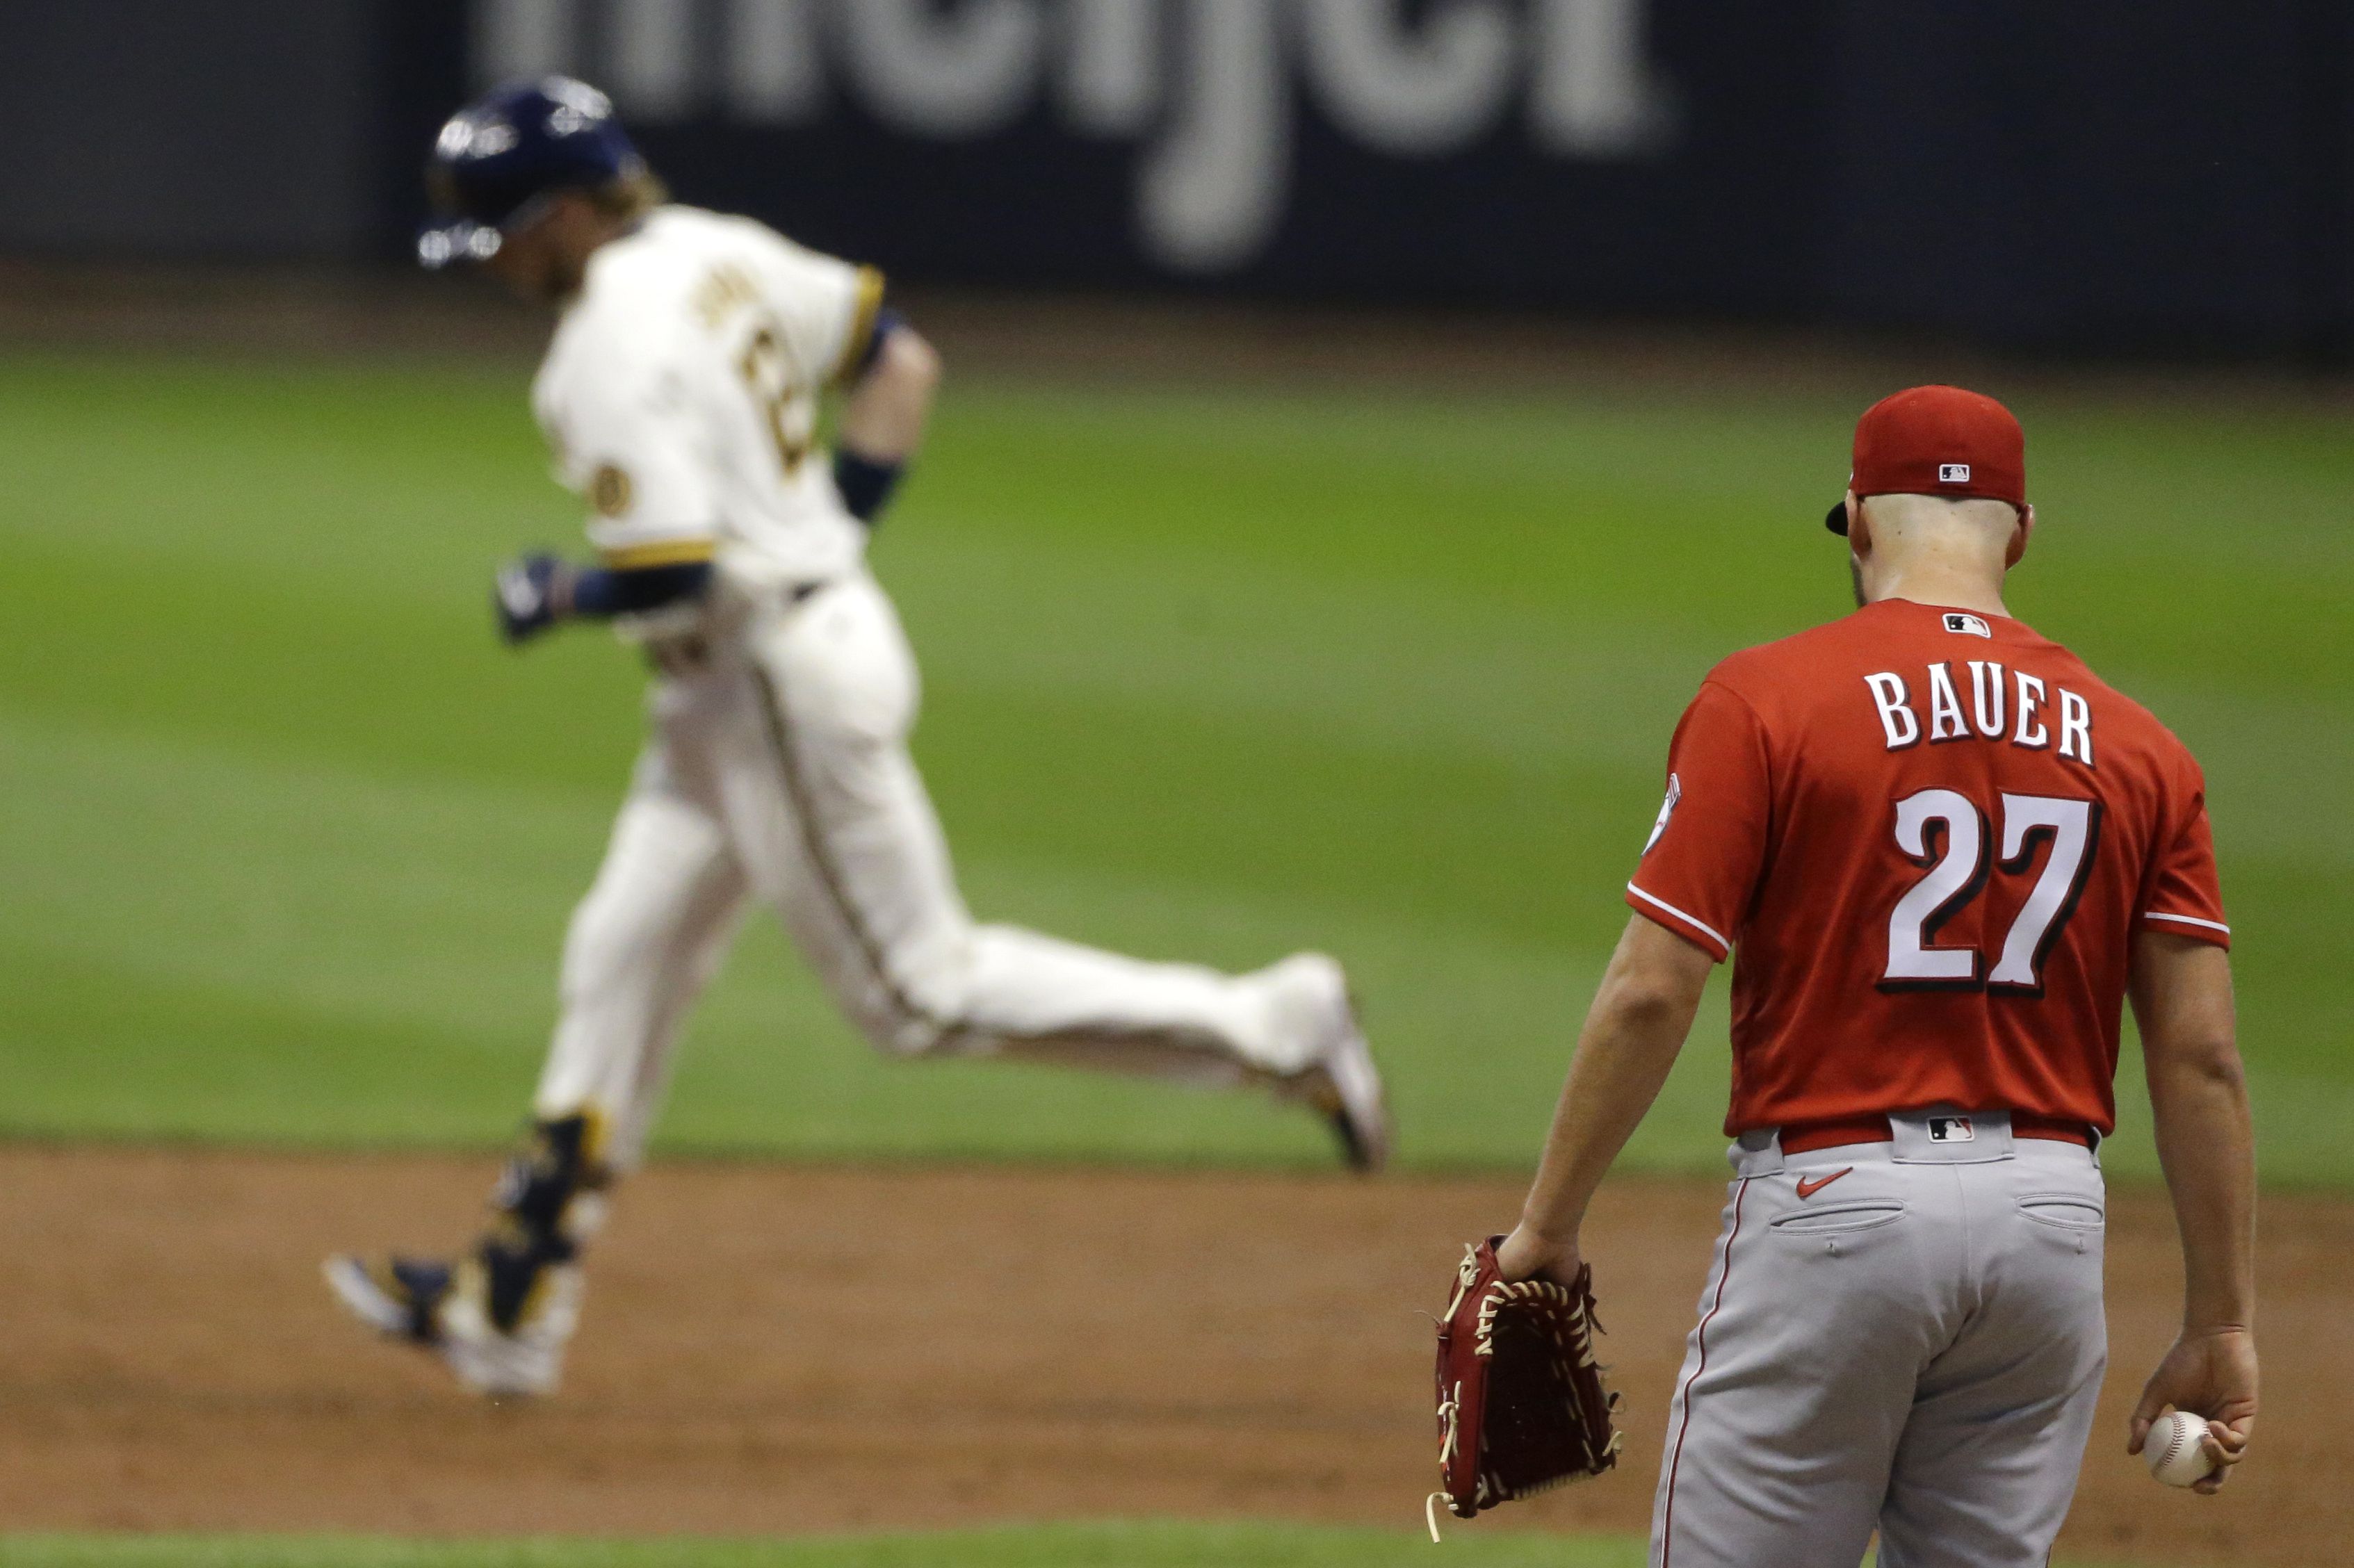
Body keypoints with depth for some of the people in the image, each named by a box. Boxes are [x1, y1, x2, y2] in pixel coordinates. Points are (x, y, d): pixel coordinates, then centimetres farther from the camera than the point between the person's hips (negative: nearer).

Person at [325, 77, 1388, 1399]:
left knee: (922, 992, -2)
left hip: (784, 679, -10)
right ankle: (513, 1311, 13)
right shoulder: (718, 255, 7)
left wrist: (559, 597, -10)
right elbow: (900, 359, 17)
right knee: (623, 961, 10)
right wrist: (843, 517, 17)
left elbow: (671, 576, -28)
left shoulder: (615, 347, -21)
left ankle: (1271, 1028, -1)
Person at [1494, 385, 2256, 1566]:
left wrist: (1547, 1224, 1)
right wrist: (2220, 1325, 9)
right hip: (2051, 1223, 4)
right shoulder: (2135, 748, 7)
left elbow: (1650, 993, -9)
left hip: (1832, 1205, -4)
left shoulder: (1766, 702, -4)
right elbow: (2200, 1053, 4)